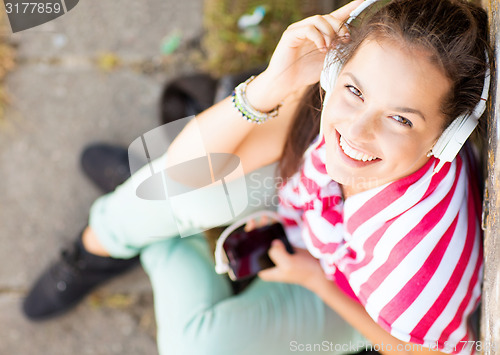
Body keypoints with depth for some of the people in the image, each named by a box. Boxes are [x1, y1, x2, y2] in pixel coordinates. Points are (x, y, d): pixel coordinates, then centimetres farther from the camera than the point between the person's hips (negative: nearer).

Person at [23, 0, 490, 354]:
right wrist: (272, 86, -46)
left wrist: (315, 280, -17)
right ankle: (99, 246, 13)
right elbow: (188, 160, -30)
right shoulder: (334, 96, -33)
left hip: (345, 296, -2)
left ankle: (166, 251, 14)